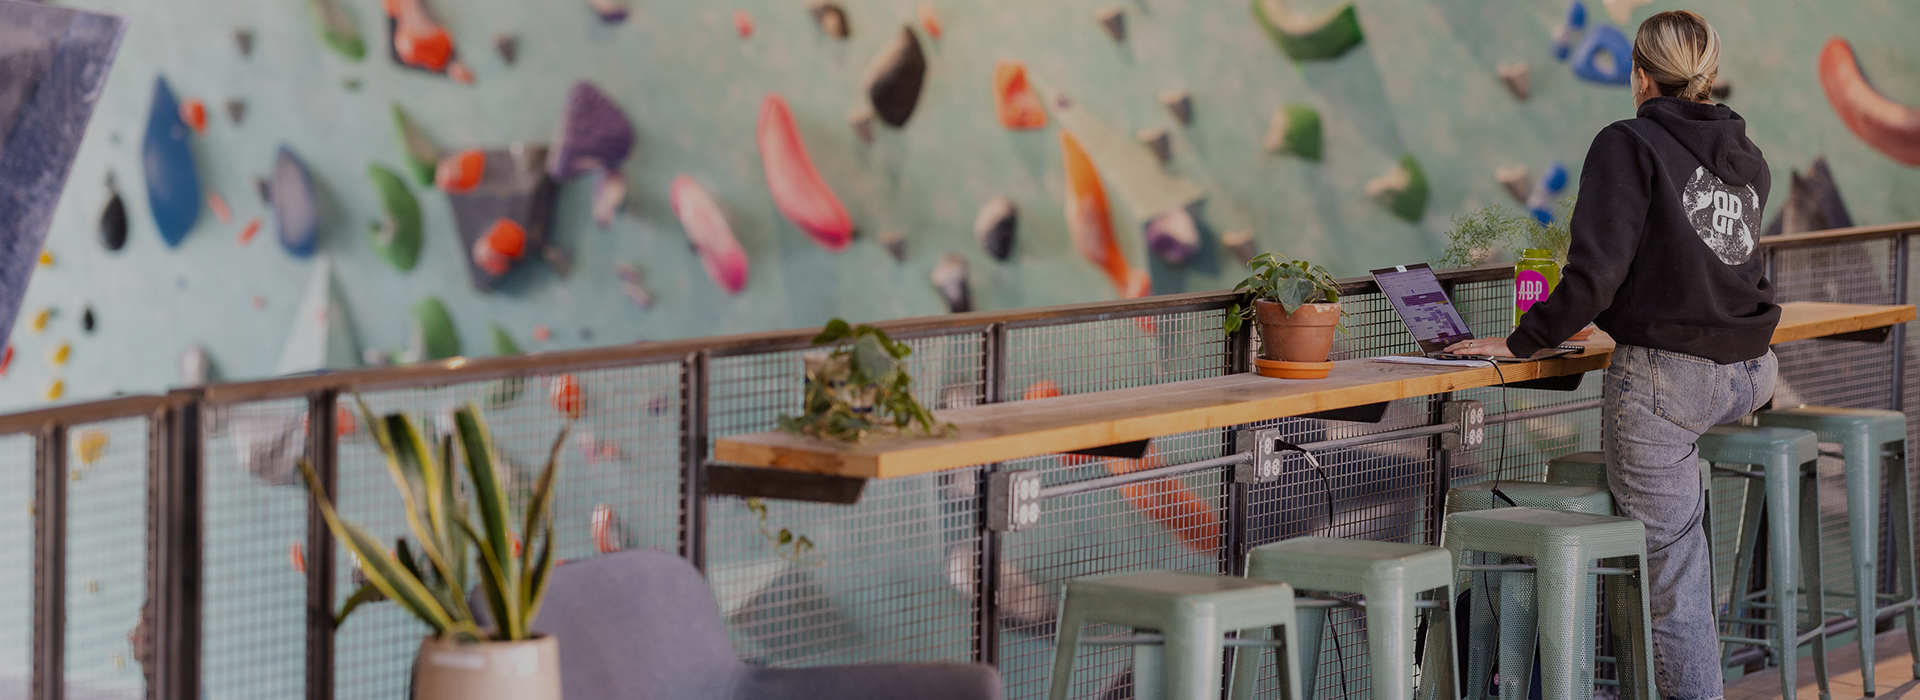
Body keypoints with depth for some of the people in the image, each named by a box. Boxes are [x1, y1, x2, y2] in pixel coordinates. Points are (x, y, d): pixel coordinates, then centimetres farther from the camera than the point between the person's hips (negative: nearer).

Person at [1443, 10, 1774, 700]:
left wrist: (1520, 342, -4)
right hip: (1749, 374, 7)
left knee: (1671, 565, -3)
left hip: (1663, 372, -7)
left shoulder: (1628, 145, -7)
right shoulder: (1747, 158, 13)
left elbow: (1595, 273, -15)